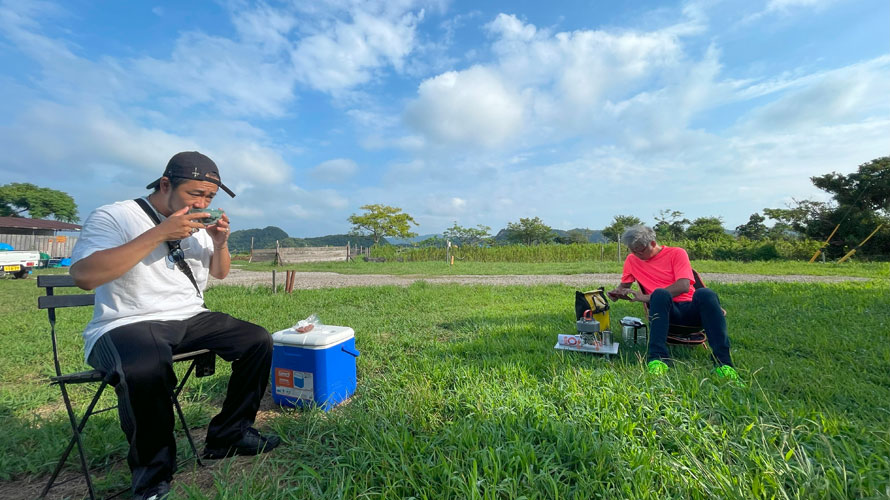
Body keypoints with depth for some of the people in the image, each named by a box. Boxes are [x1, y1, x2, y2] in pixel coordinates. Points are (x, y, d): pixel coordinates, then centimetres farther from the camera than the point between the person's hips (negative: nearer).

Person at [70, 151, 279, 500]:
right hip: (126, 325, -6)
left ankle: (228, 436, 3)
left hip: (190, 319, 6)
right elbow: (83, 275, -22)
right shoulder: (114, 216, -8)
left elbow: (220, 274, 18)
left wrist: (220, 243, -3)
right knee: (146, 368, -38)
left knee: (257, 341, -10)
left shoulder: (199, 225, 11)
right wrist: (159, 233, -25)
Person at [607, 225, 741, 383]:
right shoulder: (632, 260, 15)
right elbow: (623, 286, 26)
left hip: (690, 307, 0)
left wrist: (648, 297, -17)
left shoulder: (676, 253, 4)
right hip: (664, 309, 0)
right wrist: (617, 293, 1)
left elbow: (683, 286, -11)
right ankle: (658, 359, -46)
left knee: (705, 293, -34)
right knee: (660, 294, -35)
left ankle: (722, 362, -36)